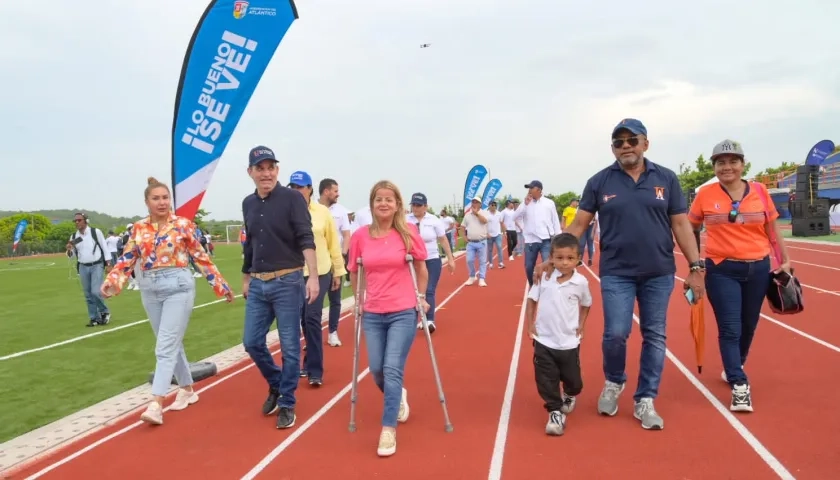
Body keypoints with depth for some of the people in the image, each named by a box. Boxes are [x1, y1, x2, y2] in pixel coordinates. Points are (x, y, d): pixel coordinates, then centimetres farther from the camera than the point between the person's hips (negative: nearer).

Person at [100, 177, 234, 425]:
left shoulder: (183, 225, -3)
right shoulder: (138, 229, 7)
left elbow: (201, 257, 2)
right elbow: (127, 260, 5)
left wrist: (221, 285, 4)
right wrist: (111, 281, -13)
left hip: (178, 287, -5)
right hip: (150, 290, 5)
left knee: (165, 347, -10)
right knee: (171, 344, 14)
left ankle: (156, 404, -11)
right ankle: (187, 389, 29)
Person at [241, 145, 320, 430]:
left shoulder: (292, 198, -7)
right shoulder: (248, 204, 11)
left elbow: (306, 239, -17)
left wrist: (313, 277, -28)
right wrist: (245, 279, 23)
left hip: (287, 282, -6)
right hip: (257, 285, 6)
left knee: (290, 347, 1)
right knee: (252, 342, 8)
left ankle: (287, 404, 16)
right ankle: (276, 385, 32)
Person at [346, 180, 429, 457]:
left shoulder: (408, 233, -6)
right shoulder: (361, 236, -2)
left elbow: (421, 269, 7)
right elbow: (354, 273, 12)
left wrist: (421, 297, 7)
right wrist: (359, 301, 10)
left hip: (403, 313, -3)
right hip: (372, 314, 3)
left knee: (393, 370, -9)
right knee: (377, 370, 8)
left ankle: (389, 430, 3)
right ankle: (398, 397, 41)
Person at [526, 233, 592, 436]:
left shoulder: (581, 282, -9)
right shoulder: (543, 277, -10)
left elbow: (586, 305, 10)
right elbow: (531, 300, 2)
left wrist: (581, 326, 5)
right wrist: (530, 325, -2)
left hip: (569, 342, 1)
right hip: (544, 341, 0)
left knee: (572, 379, 14)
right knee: (546, 380, 2)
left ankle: (570, 396, 47)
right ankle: (555, 412, 20)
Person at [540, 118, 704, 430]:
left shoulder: (666, 179, 3)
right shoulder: (600, 182, 0)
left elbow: (680, 224, 4)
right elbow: (579, 224, 0)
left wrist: (696, 266, 0)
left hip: (659, 273, 2)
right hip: (616, 273, -1)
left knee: (655, 337, 7)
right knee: (615, 334, -6)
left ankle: (645, 401, 21)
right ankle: (613, 382, 24)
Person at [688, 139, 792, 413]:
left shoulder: (759, 192, 1)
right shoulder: (705, 195, -4)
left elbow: (773, 229, 10)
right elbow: (691, 229, 7)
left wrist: (785, 260, 6)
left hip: (758, 268, 3)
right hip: (722, 270, -3)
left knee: (748, 326, 14)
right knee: (730, 329, -5)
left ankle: (733, 369, 38)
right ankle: (739, 386, 2)